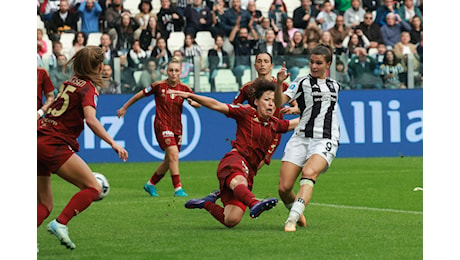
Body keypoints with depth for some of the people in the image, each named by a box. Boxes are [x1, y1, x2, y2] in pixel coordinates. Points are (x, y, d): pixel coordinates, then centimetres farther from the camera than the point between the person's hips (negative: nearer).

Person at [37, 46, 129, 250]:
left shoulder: (70, 82, 18)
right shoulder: (88, 88, -5)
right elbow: (91, 119, -21)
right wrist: (113, 143, -25)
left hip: (40, 140, 8)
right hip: (54, 145, -8)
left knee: (44, 205, 9)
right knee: (94, 188, -6)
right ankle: (60, 224, -18)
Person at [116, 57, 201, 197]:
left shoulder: (184, 88, 0)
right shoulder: (159, 85, -8)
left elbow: (199, 104, -1)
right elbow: (140, 95, 4)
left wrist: (192, 102, -24)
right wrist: (124, 108, 11)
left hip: (176, 127, 5)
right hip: (162, 125, -5)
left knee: (169, 161, 11)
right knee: (173, 154, -22)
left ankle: (150, 184, 31)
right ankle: (178, 188, -20)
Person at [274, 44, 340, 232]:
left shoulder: (334, 85, 18)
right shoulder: (302, 82, 6)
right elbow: (279, 102, -8)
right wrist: (279, 83, -25)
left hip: (325, 141, 1)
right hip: (301, 138, 0)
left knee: (309, 172, -31)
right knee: (284, 188, -10)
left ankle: (292, 219, -38)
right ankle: (298, 215, 19)